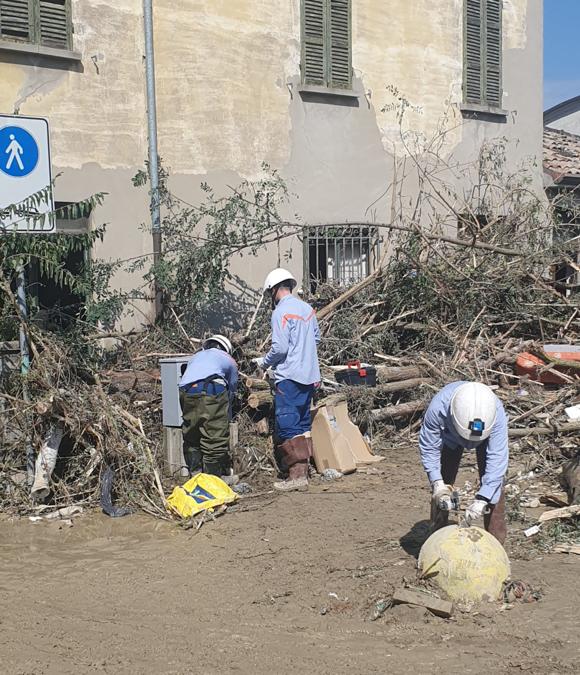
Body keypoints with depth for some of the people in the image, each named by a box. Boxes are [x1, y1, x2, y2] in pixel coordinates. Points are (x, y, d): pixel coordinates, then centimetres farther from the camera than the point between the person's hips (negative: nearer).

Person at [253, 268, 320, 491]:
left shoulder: (281, 312, -14)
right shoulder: (307, 308, 10)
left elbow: (280, 347, -18)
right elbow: (316, 337, 20)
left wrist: (264, 362, -2)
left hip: (289, 377, -8)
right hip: (309, 375, 8)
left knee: (288, 426, -7)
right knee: (303, 424, 15)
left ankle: (297, 475, -11)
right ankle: (303, 468, 19)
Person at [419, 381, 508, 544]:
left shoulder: (497, 413, -44)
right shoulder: (438, 408, -43)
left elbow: (498, 457, -43)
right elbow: (428, 447, -29)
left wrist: (482, 499, -49)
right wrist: (437, 483, -38)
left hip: (486, 437, -1)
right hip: (450, 436, 1)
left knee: (493, 484, -11)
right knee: (441, 488, -3)